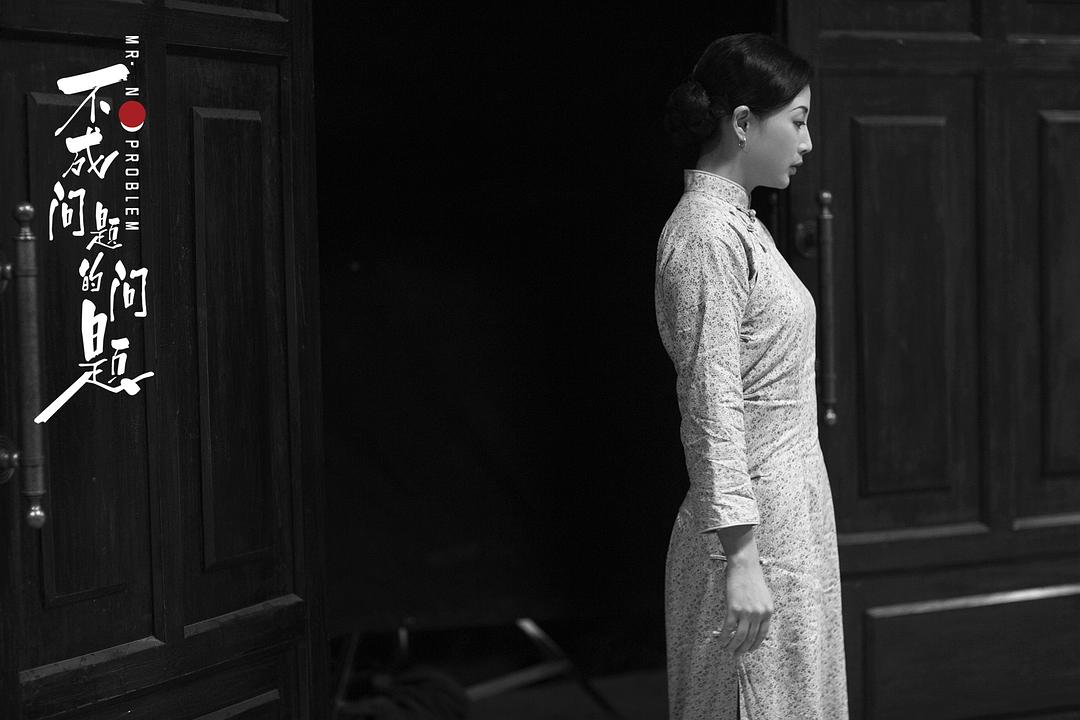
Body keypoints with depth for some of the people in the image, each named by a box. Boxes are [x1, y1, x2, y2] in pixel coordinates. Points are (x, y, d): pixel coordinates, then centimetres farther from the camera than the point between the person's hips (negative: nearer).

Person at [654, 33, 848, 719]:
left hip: (791, 509, 10)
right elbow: (713, 405, -20)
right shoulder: (707, 235, -16)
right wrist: (741, 558, -23)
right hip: (754, 525, -10)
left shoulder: (739, 222, 14)